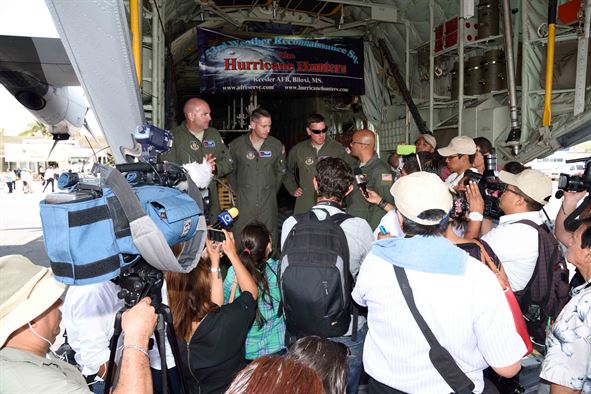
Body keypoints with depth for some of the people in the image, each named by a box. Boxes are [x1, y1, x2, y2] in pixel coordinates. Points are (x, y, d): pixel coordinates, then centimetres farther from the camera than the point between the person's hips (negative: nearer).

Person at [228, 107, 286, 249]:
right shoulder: (236, 145, -1)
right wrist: (238, 192, 9)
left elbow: (280, 171, 13)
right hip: (244, 203, -1)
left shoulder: (277, 145, 2)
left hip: (268, 204, 1)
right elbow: (230, 171, 10)